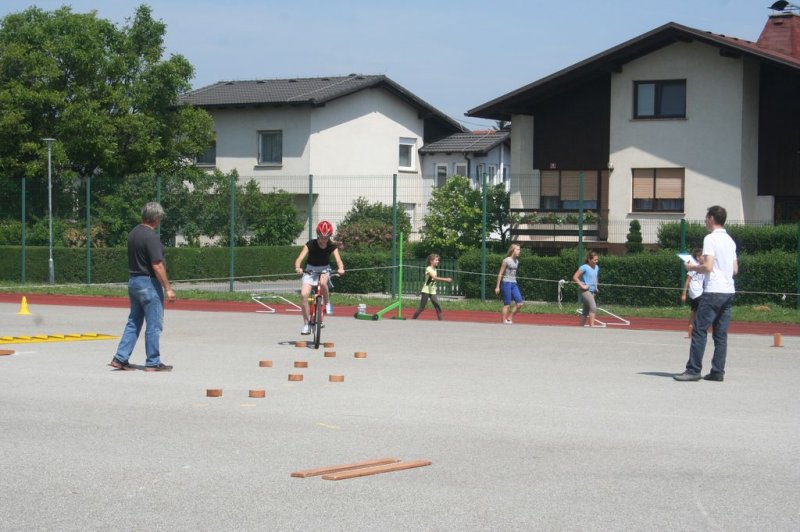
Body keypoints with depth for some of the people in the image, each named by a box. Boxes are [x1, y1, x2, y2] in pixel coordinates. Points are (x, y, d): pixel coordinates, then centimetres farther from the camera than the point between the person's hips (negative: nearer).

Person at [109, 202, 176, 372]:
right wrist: (168, 288, -16)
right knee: (154, 325, 1)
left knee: (134, 322, 14)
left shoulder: (133, 233, 8)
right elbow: (157, 266, -21)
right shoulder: (151, 237, -18)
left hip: (133, 281, 9)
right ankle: (153, 362, 6)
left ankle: (120, 358, 11)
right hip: (149, 283, -9)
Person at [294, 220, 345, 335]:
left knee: (323, 282, -37)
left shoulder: (332, 246, -13)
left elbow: (338, 260, -26)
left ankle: (326, 303, -9)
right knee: (304, 294, -20)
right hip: (310, 270, 0)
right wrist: (298, 268, -48)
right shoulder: (310, 244, -17)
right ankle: (306, 324, -7)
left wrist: (341, 269, -49)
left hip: (324, 270, 0)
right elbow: (299, 259, -26)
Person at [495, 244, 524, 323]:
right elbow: (500, 274, -6)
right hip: (506, 283, -7)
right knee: (507, 304, -5)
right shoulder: (506, 261, -8)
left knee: (520, 303, -2)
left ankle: (509, 319, 9)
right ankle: (504, 321, 3)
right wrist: (497, 287, -8)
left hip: (514, 284, 7)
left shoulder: (517, 261, 12)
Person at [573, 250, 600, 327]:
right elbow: (575, 277, -13)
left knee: (586, 311, 11)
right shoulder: (584, 267, -11)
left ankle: (581, 327, 17)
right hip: (585, 291, -8)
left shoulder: (596, 267, 11)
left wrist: (597, 286, 18)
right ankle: (592, 325, -25)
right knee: (593, 307, -22)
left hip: (592, 291, 8)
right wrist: (582, 285, -17)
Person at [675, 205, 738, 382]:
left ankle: (693, 370, -6)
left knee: (699, 331, -5)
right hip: (729, 291, 8)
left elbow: (708, 267, -17)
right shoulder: (730, 240, 16)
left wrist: (692, 267, 0)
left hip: (713, 291, -8)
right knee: (721, 334, 7)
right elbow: (735, 269, 18)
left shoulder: (710, 238, -9)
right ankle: (717, 372, 4)